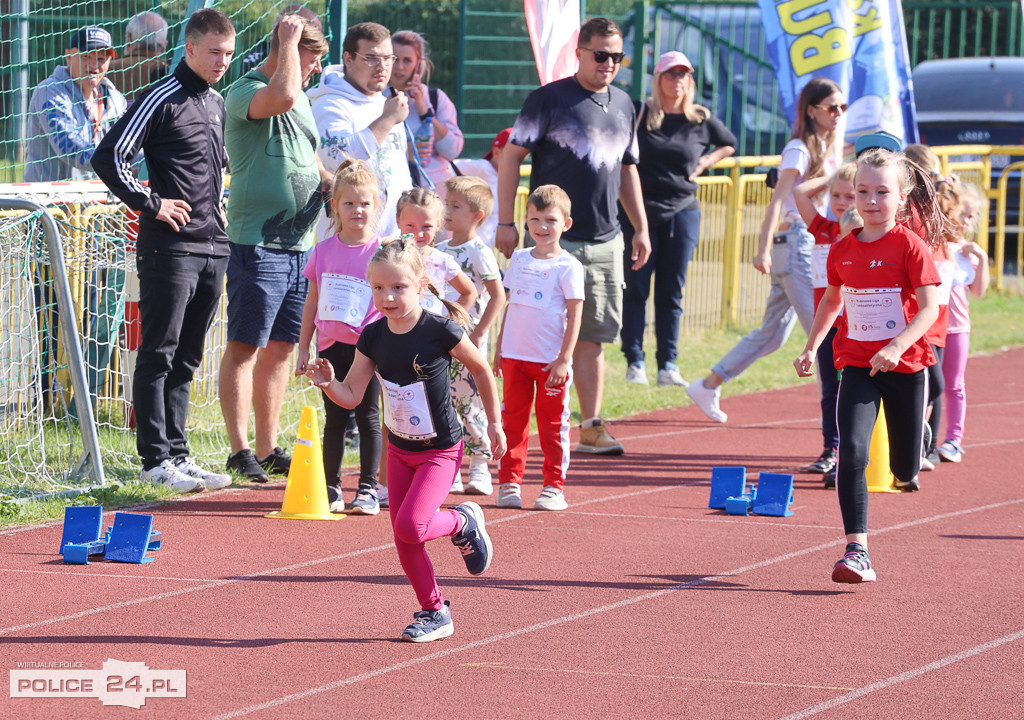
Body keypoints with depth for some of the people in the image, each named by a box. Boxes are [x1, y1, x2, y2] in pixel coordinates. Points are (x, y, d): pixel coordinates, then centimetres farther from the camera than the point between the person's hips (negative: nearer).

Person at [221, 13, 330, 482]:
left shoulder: (303, 97, 18)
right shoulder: (245, 92, -10)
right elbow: (282, 97, -33)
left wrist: (333, 185, 12)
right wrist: (289, 41, -20)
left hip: (299, 244, 9)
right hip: (257, 244, -9)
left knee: (281, 349, 11)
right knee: (245, 347, -6)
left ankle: (269, 450, 17)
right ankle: (240, 451, -4)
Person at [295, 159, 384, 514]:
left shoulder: (381, 251, -2)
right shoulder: (324, 251, 6)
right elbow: (312, 302, 12)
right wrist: (303, 349, 11)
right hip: (331, 346, 3)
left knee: (367, 417, 1)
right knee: (334, 418, 7)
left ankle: (368, 490, 6)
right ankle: (330, 489, 14)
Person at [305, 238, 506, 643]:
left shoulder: (440, 331, -21)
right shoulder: (373, 338, -7)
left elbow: (481, 369, -5)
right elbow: (351, 396, -7)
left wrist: (494, 423, 3)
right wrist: (328, 384, -28)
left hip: (440, 450, -5)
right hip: (399, 449, 5)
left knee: (411, 527, -21)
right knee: (403, 540, 6)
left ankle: (463, 522, 10)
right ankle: (434, 613, 23)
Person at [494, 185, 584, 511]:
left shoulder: (568, 267, -6)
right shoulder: (519, 260, 9)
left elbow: (575, 315, -8)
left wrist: (564, 359, -13)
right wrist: (499, 350, 15)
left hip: (552, 361, -4)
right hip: (515, 356, 4)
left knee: (553, 424, 3)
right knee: (513, 420, 7)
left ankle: (554, 487, 10)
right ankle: (509, 483, 14)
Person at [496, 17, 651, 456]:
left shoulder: (623, 105, 14)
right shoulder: (548, 99, -5)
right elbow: (511, 157, -4)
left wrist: (640, 228, 18)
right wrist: (505, 222, -10)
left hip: (606, 241, 6)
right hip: (554, 237, -5)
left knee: (592, 337, 6)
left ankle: (591, 427, 8)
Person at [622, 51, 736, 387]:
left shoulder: (702, 120, 4)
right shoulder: (638, 114, -3)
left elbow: (729, 144, 22)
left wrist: (704, 163, 8)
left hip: (682, 212, 2)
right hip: (639, 211, -2)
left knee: (671, 292, 4)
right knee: (635, 289, -1)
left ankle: (668, 365, 8)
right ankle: (635, 362, 6)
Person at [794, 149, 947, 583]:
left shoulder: (910, 247, -10)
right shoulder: (842, 250, 4)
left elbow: (929, 308, -16)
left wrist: (896, 347, -29)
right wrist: (810, 348, 18)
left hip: (904, 367, -3)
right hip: (857, 366, 3)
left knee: (905, 472, 7)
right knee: (852, 452, -17)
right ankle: (856, 552, -16)